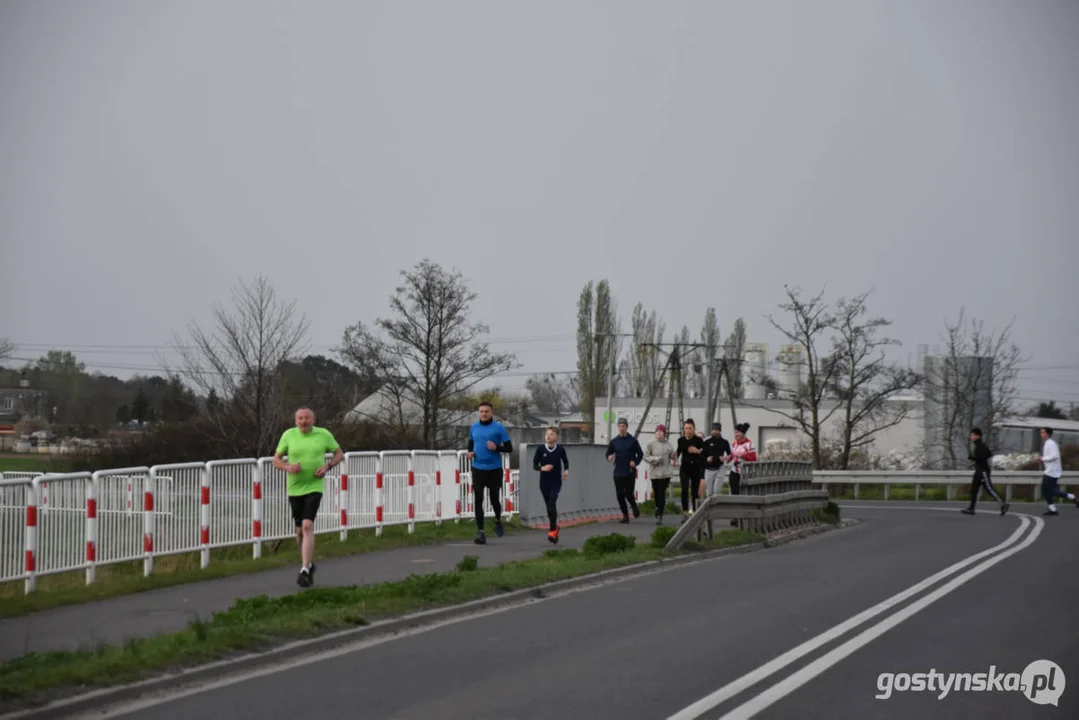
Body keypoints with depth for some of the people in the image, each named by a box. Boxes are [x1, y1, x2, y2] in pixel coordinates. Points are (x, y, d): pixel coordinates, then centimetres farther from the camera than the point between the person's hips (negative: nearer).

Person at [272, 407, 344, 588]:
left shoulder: (323, 434, -2)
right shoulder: (288, 435, 0)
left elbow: (339, 454, 10)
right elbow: (276, 460, 6)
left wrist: (327, 466, -9)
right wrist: (288, 467, -16)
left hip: (314, 487, -3)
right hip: (294, 489, 3)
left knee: (307, 526, -19)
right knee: (300, 530, 12)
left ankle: (305, 571, -21)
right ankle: (309, 563, 35)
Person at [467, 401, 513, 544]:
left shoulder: (498, 428, -4)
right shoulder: (474, 427, 7)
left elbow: (509, 448, -3)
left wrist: (496, 448, -21)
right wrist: (470, 451, 3)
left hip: (494, 469, -2)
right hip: (478, 468, 2)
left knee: (494, 499, 7)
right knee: (478, 500, -6)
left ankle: (498, 520, 38)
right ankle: (480, 531, -2)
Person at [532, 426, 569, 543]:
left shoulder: (560, 449, -6)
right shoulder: (540, 449, -5)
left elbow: (565, 461, 12)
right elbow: (534, 465, 1)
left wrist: (566, 470, -6)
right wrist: (542, 468, -18)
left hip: (556, 481, -2)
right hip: (544, 481, 2)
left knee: (552, 502, -20)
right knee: (549, 505, 11)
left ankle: (553, 530, -15)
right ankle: (554, 526, 33)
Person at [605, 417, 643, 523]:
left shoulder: (632, 440, 1)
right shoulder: (614, 441, 7)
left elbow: (640, 454, 6)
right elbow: (608, 453, 12)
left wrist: (635, 462, -10)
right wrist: (609, 457, -11)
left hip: (630, 473, -3)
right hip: (618, 472, 3)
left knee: (628, 493, -6)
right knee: (620, 495, 1)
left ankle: (634, 507, 25)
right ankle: (625, 516, 11)